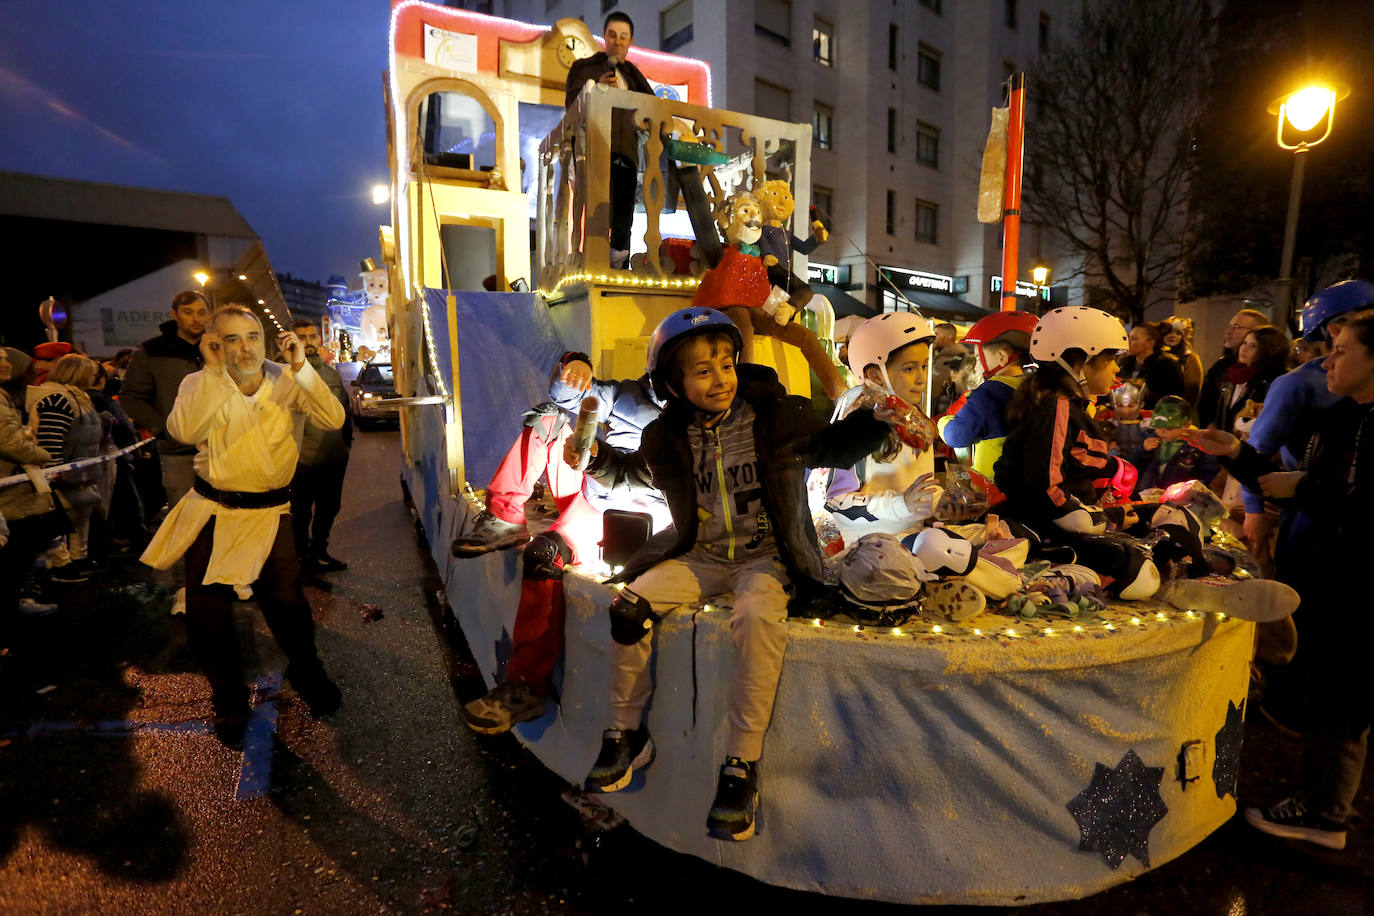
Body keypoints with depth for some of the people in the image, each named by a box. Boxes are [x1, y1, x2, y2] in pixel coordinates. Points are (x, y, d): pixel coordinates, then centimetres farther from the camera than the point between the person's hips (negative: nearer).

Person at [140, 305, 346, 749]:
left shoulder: (284, 382, -4)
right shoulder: (201, 384, -5)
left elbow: (334, 419, -19)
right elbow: (183, 430, -25)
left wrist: (302, 368, -26)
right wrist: (213, 370, -27)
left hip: (269, 513, -1)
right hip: (212, 512, 1)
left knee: (287, 603, -3)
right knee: (206, 615, 5)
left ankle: (306, 674, 27)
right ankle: (229, 699, 29)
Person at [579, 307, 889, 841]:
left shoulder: (774, 416, -4)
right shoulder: (669, 436, 5)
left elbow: (834, 446, 7)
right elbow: (637, 472, 23)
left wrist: (874, 417, -12)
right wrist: (597, 456, 5)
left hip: (764, 556, -3)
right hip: (700, 557, 4)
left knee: (756, 616, -35)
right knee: (630, 605, -17)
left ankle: (742, 766, -22)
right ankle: (627, 733, 4)